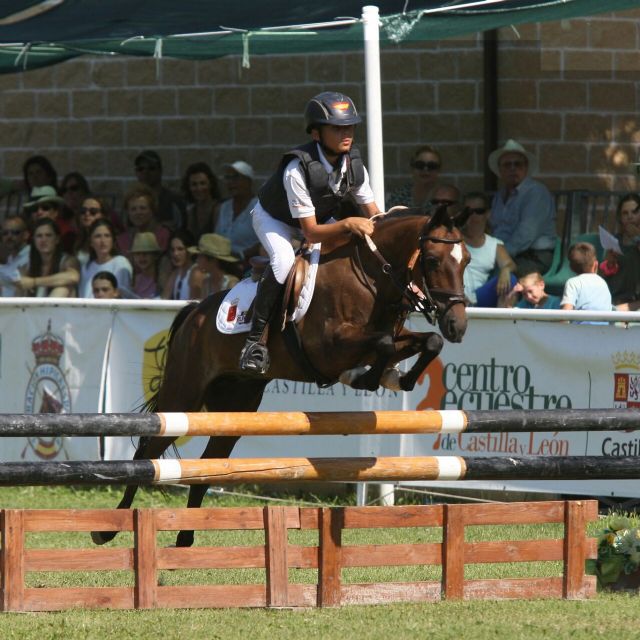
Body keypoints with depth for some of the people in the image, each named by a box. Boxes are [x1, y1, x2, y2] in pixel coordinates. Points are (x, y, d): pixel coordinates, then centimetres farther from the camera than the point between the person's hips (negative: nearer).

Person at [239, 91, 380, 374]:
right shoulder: (298, 169, -38)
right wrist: (347, 224, -52)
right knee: (284, 260, -34)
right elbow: (311, 232, -37)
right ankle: (256, 339, -25)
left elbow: (374, 216, -9)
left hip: (320, 216, 6)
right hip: (273, 218, -6)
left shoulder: (354, 166, -19)